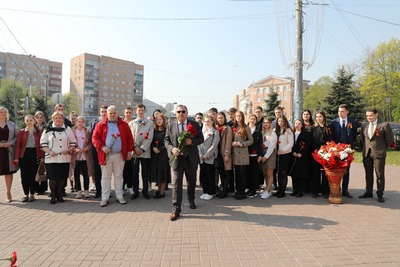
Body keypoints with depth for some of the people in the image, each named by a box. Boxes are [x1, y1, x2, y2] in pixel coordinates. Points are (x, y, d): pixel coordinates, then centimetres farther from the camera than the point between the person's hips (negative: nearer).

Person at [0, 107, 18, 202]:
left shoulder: (11, 124, 9)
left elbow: (17, 136, 7)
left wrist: (10, 143, -9)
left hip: (8, 151, 1)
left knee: (9, 172, 5)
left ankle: (8, 192, 15)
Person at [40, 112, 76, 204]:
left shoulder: (68, 129, 10)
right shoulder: (48, 130, 5)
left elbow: (73, 142, 9)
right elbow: (43, 144, 3)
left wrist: (68, 150, -9)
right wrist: (49, 151, -13)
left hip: (65, 158, 2)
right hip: (51, 158, -1)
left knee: (62, 177, 6)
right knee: (52, 178, 0)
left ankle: (59, 195, 20)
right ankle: (53, 196, 13)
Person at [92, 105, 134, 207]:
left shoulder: (124, 125, 5)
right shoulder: (100, 125, 3)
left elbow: (129, 138, 5)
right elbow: (95, 138, 0)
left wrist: (129, 151, -2)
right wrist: (102, 146, -15)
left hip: (119, 155, 1)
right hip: (105, 155, 0)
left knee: (118, 175, 10)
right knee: (105, 177, 6)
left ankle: (119, 196, 20)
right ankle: (104, 198, 15)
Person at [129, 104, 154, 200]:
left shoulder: (150, 123, 3)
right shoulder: (131, 123, 12)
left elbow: (149, 138, -4)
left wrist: (142, 149, -11)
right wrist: (135, 147, -9)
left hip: (145, 152, -2)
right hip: (134, 151, 2)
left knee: (145, 173, 5)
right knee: (134, 173, 5)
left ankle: (145, 191, 16)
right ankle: (135, 191, 16)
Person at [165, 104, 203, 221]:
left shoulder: (195, 124, 0)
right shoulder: (170, 126, 3)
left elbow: (201, 138, 0)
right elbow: (166, 140, 4)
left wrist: (192, 141, -19)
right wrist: (172, 148, -15)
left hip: (191, 158, 1)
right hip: (176, 158, -1)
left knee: (191, 182, 18)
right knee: (176, 184, -3)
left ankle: (191, 200, 45)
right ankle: (176, 210, 6)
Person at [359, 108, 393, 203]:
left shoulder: (384, 125, -6)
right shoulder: (364, 125, 8)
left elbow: (390, 139, 0)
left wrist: (382, 148, 6)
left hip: (379, 153, -4)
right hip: (366, 153, 4)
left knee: (380, 175, 2)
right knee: (368, 174, 11)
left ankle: (380, 194, 11)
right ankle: (368, 192, 21)